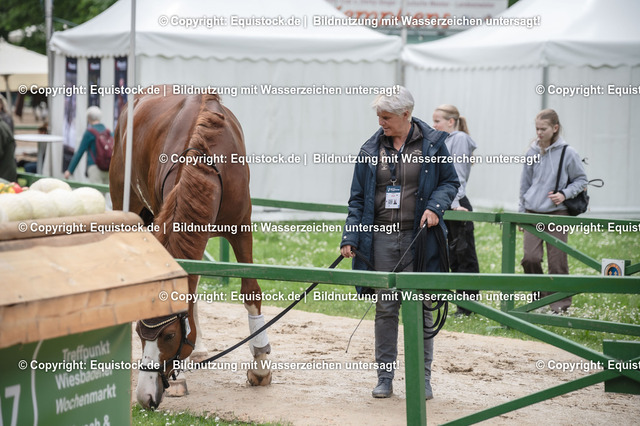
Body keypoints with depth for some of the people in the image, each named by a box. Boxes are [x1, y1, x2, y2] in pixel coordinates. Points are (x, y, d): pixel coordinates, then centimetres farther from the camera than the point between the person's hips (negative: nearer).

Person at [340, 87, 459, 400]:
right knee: (385, 307, 6)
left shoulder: (432, 143, -1)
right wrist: (350, 237, -1)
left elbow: (450, 182, 6)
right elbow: (358, 198, 7)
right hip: (381, 238, 2)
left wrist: (436, 207, -13)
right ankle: (385, 377, 13)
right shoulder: (371, 149, 5)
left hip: (418, 237, -2)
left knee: (420, 307, 3)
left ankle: (423, 378, 12)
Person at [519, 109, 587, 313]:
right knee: (530, 257, -7)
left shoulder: (568, 153, -3)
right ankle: (540, 297, 12)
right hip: (533, 212, 3)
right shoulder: (532, 152, 7)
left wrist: (564, 194, -11)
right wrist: (522, 213, 17)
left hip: (557, 213, -3)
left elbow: (581, 180, 5)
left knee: (557, 261, -4)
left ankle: (560, 304, 8)